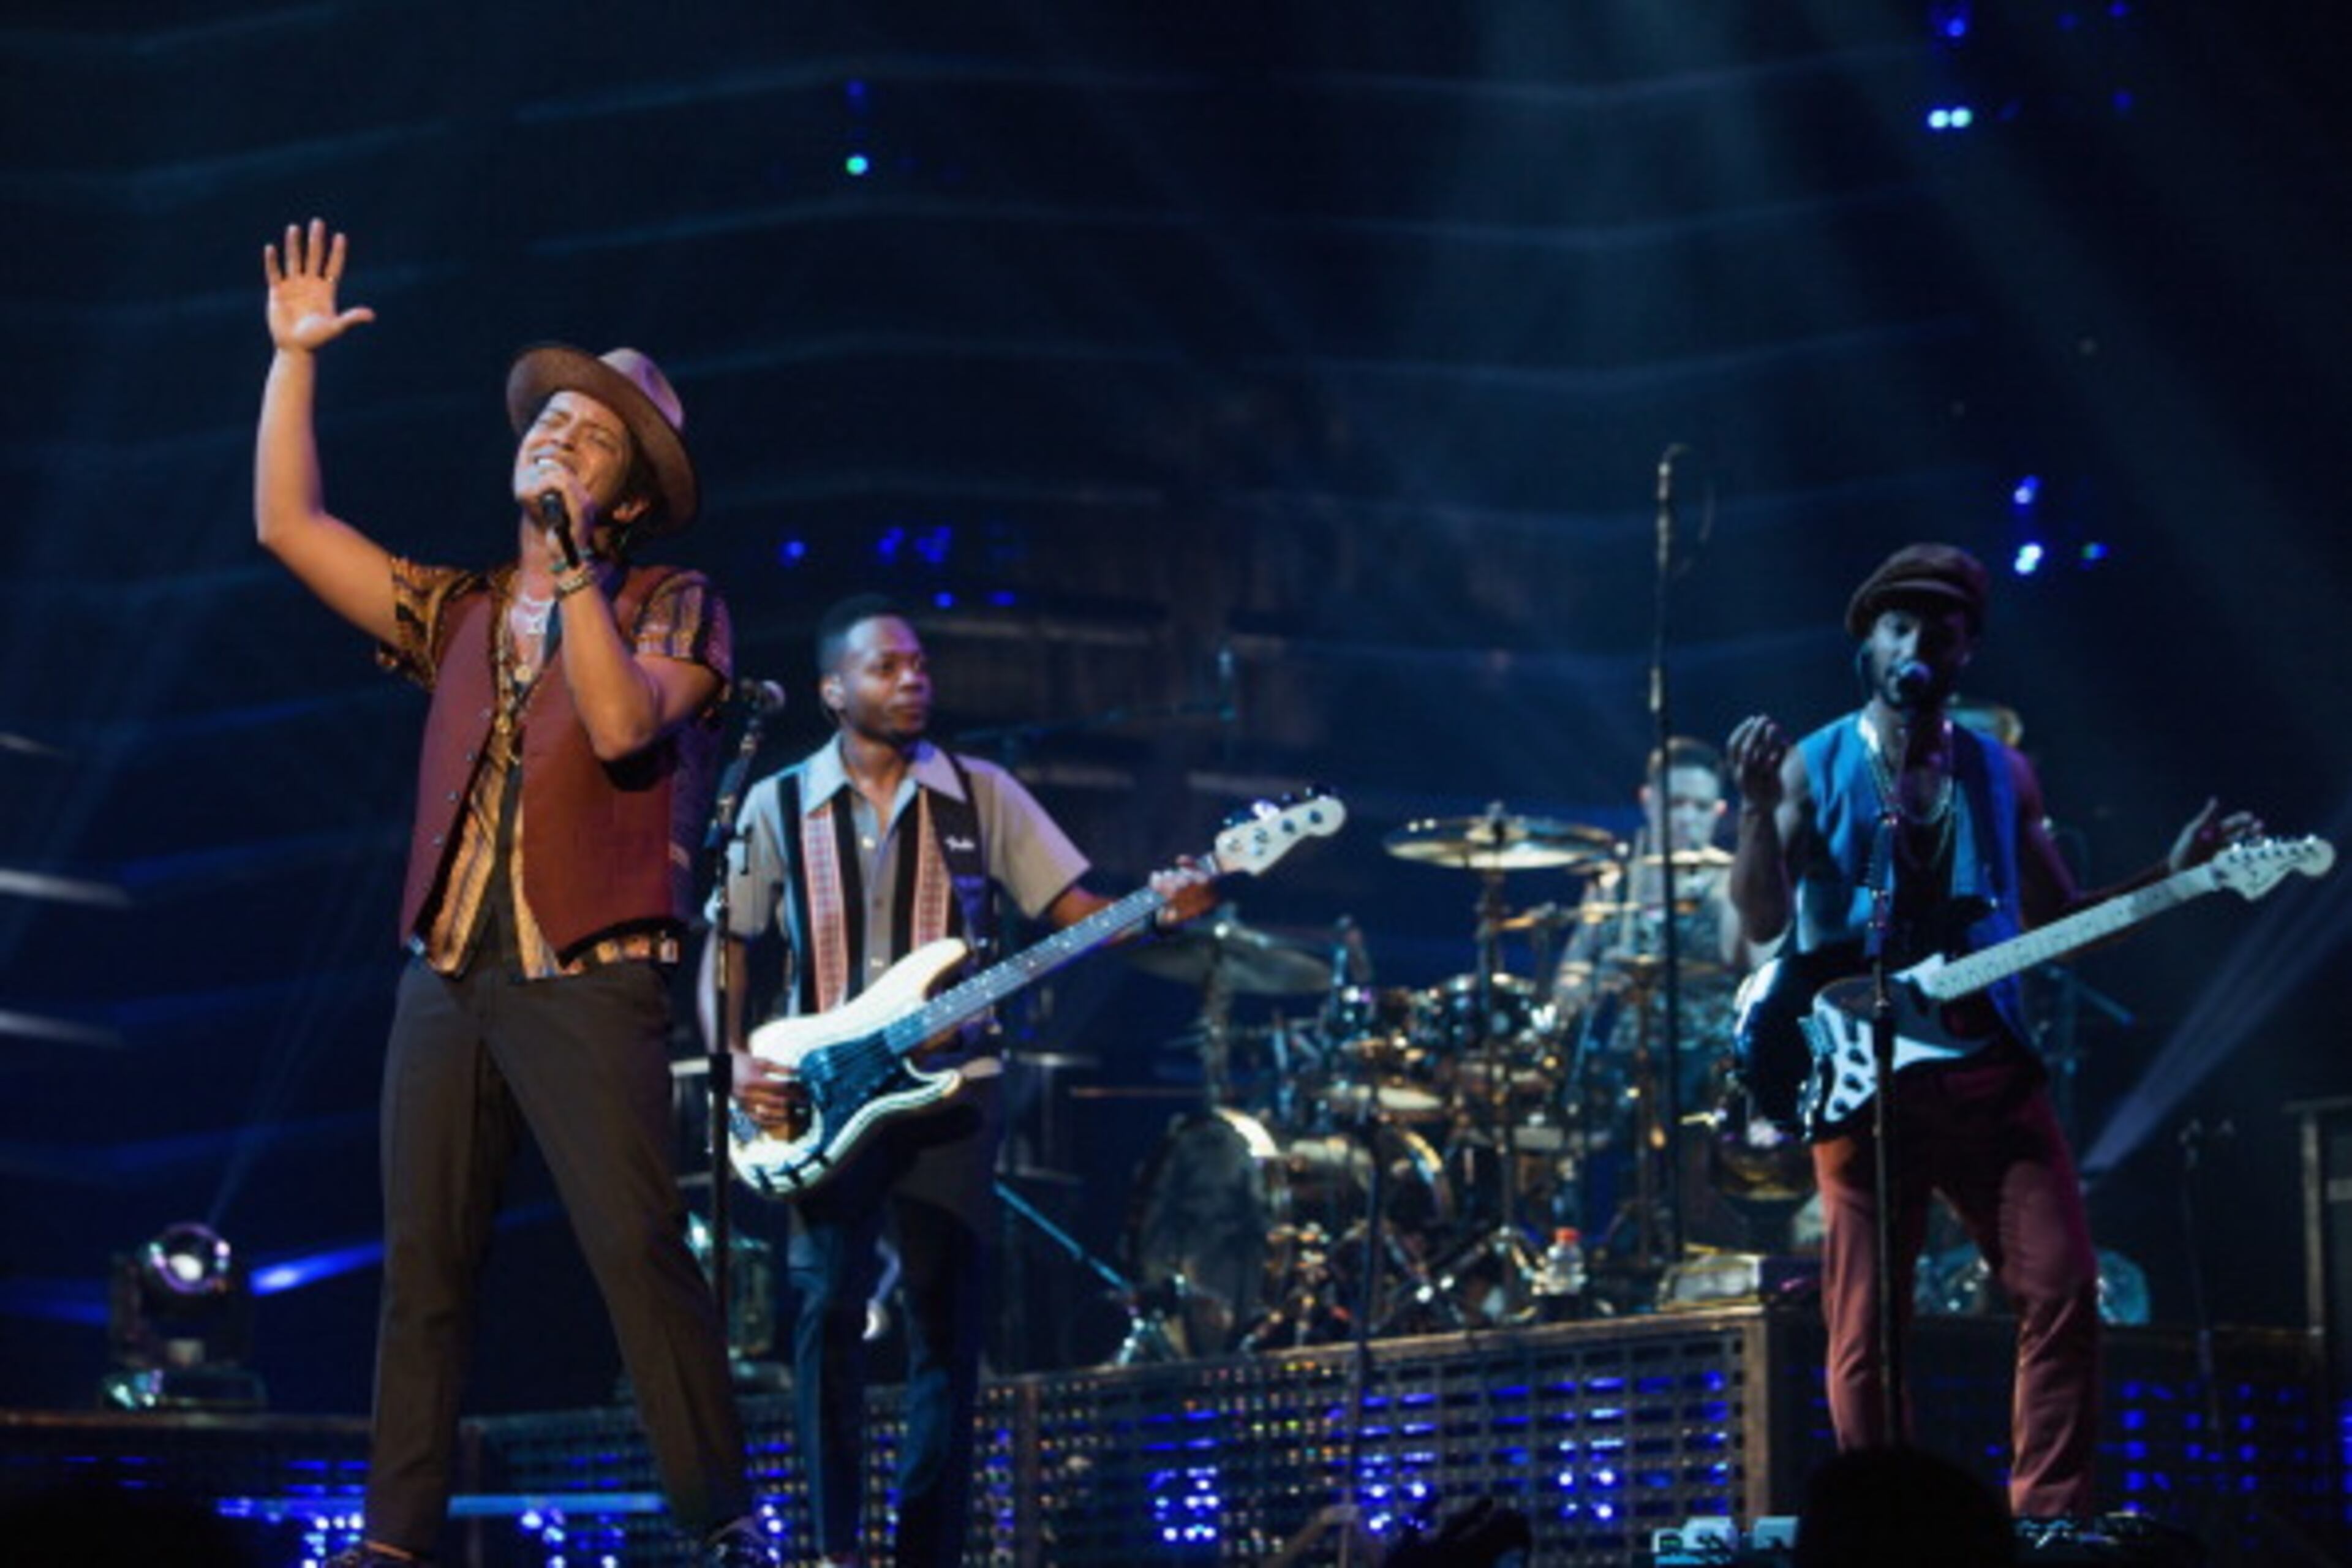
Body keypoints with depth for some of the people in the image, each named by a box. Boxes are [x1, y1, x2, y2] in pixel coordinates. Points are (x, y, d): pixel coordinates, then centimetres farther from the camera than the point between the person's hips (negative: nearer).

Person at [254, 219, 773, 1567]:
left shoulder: (672, 607, 5)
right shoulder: (458, 610, 19)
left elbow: (623, 722, -14)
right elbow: (288, 523, 16)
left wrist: (572, 557, -13)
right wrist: (296, 358, 14)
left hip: (588, 979, -5)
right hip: (448, 976, 5)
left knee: (641, 1247, -14)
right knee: (424, 1267, 2)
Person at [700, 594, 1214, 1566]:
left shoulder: (982, 795, 6)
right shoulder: (777, 806, 5)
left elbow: (1074, 912, 2)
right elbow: (726, 947, 8)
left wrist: (1156, 910, -18)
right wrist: (733, 1060, -7)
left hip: (949, 1090, 1)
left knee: (947, 1322, -2)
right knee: (827, 1311, -10)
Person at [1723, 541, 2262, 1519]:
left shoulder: (2000, 774, 11)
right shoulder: (1812, 768, 1)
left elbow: (2058, 922, 16)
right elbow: (1763, 922, -9)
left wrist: (2173, 875, 4)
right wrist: (1758, 808, -25)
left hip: (1988, 1070, 3)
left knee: (2063, 1293, -7)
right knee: (1866, 1331, -2)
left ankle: (2048, 1523, -1)